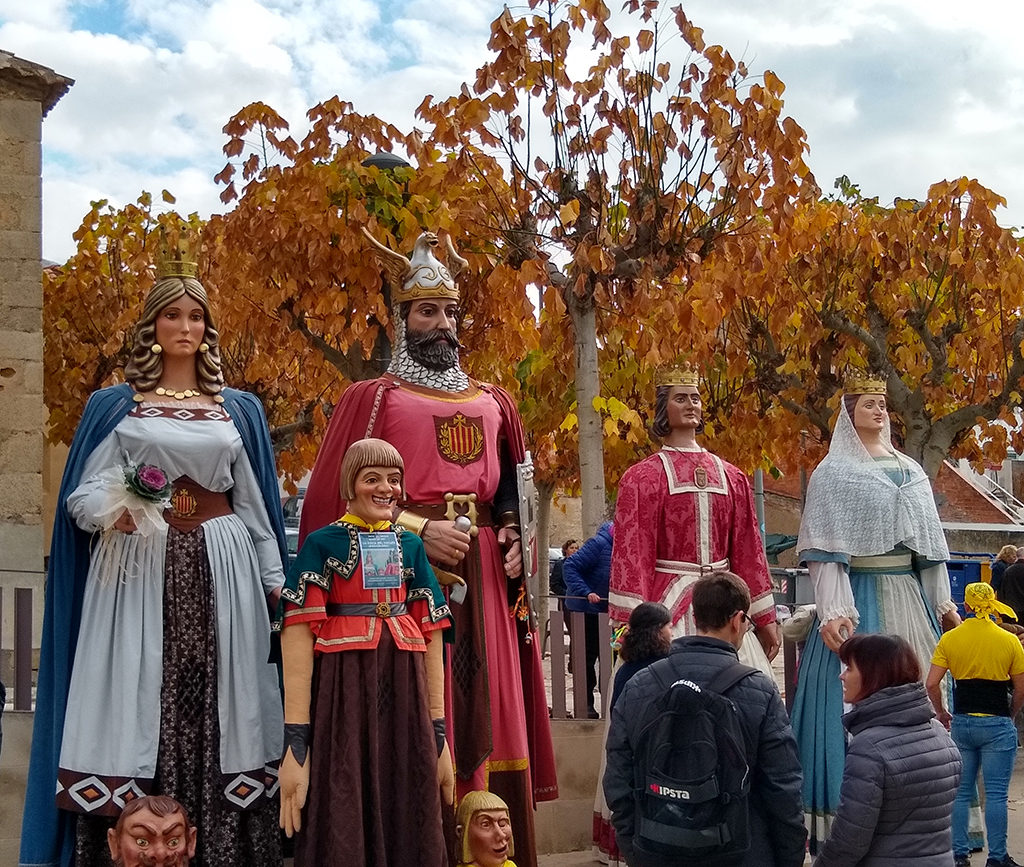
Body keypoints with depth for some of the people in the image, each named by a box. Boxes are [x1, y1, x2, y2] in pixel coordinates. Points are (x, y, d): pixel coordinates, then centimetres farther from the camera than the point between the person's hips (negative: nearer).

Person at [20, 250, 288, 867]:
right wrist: (113, 511, -18)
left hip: (220, 569, 1)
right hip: (138, 567, -1)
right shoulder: (114, 406, 9)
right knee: (137, 705, -6)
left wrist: (275, 580, 9)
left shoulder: (241, 409, 14)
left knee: (217, 704, -2)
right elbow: (83, 492, 3)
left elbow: (256, 503, 14)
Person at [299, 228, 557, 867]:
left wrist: (513, 539, 4)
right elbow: (342, 496, -4)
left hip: (483, 575, 4)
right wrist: (419, 530, -14)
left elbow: (513, 492, 24)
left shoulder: (492, 402, 18)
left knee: (486, 710, 3)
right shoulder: (372, 398, 4)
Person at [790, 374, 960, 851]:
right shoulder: (833, 473, -2)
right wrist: (832, 611, -20)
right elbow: (824, 549, -9)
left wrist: (942, 601, 13)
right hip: (861, 596, -6)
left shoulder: (910, 471, 15)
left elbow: (928, 539, 18)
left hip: (911, 598, 6)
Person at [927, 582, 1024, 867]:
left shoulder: (949, 639, -1)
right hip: (997, 723, -2)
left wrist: (942, 713, 11)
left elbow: (931, 684, -5)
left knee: (961, 791, 12)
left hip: (961, 722, 2)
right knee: (996, 793, 3)